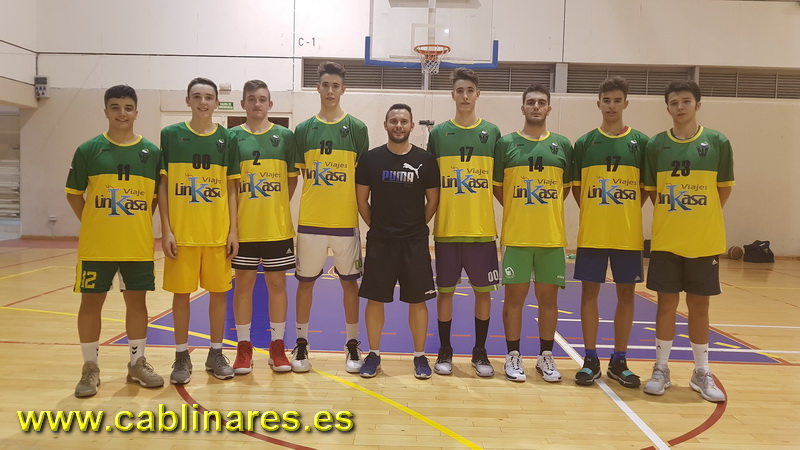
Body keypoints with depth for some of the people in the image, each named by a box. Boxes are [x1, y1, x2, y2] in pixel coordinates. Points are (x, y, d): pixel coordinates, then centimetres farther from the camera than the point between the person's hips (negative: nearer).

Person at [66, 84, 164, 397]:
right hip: (96, 245, -1)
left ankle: (137, 364, 25)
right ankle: (90, 368, 21)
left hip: (139, 245, 1)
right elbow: (74, 193, 5)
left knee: (137, 300, 10)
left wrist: (137, 223, 4)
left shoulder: (152, 152, 2)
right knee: (91, 302, 6)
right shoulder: (88, 150, -2)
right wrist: (92, 225, 1)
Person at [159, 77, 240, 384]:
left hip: (218, 232, 2)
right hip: (181, 232, -1)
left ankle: (216, 354, 21)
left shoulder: (227, 139, 5)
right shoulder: (171, 135, 1)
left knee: (218, 292, 7)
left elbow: (231, 189, 7)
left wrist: (233, 230, 0)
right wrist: (166, 229, -6)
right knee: (181, 293, 6)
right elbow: (163, 185, 1)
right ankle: (182, 357, 19)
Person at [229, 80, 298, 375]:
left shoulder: (285, 136, 3)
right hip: (243, 227, 0)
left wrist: (276, 207, 0)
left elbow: (292, 178, 8)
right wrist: (235, 215, -4)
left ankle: (277, 346, 19)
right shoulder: (233, 137, 2)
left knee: (277, 283, 7)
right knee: (243, 283, 7)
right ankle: (244, 347, 19)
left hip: (278, 227, 0)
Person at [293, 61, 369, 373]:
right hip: (310, 221, 1)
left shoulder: (356, 128, 2)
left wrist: (363, 208, -3)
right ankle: (301, 344, 22)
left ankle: (352, 345, 20)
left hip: (346, 220, -1)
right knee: (305, 281, 8)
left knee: (349, 282, 7)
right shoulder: (303, 129, 6)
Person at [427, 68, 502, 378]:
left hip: (483, 229, 1)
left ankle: (480, 352, 22)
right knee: (445, 291, 7)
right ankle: (445, 351, 22)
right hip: (447, 229, 0)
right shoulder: (438, 133, 3)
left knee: (483, 291, 7)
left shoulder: (492, 132, 5)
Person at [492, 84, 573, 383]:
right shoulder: (506, 143, 1)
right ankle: (513, 356, 18)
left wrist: (546, 211, 7)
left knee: (548, 297, 8)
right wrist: (518, 211, 0)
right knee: (515, 296, 4)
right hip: (516, 236, -2)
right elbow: (497, 187, 5)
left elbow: (566, 187, 15)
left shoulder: (562, 145, 7)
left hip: (553, 236, 2)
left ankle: (546, 357, 22)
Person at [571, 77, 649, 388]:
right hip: (591, 234, 0)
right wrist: (594, 214, -1)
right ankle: (590, 359, 16)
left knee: (626, 294, 7)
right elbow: (576, 186, 7)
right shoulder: (584, 143, 4)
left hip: (628, 235, 1)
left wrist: (625, 212, -1)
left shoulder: (640, 142, 3)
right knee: (589, 292, 3)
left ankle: (619, 361, 20)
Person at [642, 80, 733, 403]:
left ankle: (702, 373, 23)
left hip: (705, 242, 0)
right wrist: (672, 216, 2)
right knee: (666, 304, 7)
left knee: (699, 307, 9)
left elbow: (725, 188, 7)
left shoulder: (718, 142, -2)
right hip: (665, 241, 0)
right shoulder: (656, 145, 0)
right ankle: (661, 369, 20)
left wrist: (701, 218, 2)